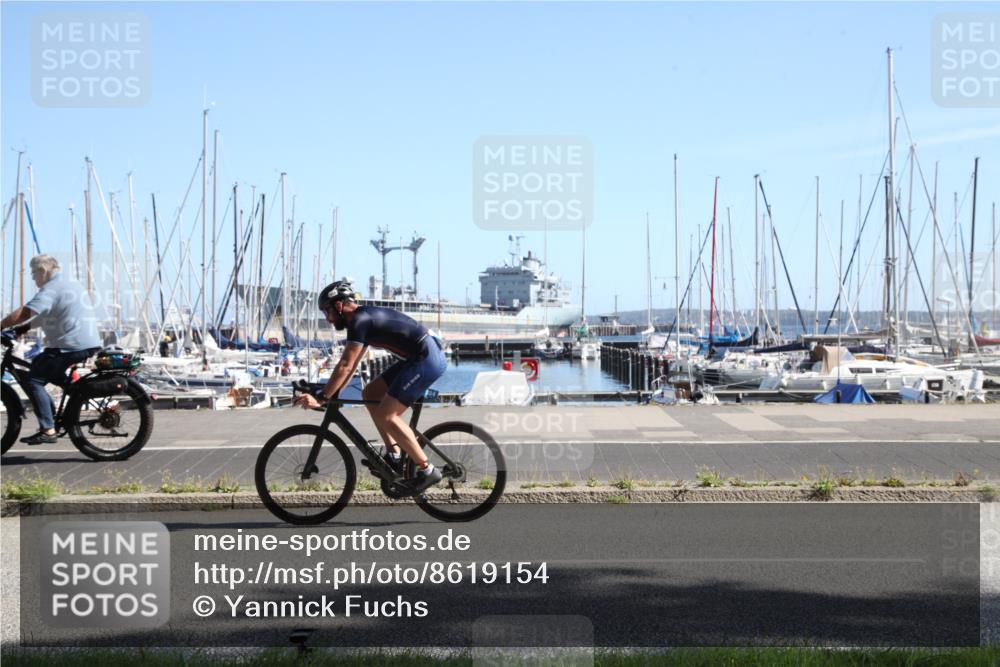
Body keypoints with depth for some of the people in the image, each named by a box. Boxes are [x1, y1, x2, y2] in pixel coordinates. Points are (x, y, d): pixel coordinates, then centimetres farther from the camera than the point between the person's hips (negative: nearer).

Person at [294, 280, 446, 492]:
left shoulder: (359, 321, -13)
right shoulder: (365, 318, 17)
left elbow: (346, 366, -19)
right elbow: (351, 365, 21)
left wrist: (322, 398, -15)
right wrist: (332, 391, 16)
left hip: (427, 360, -10)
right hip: (418, 358, 10)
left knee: (386, 415, -12)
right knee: (370, 393, 12)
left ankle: (427, 470, -7)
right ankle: (394, 455, 13)